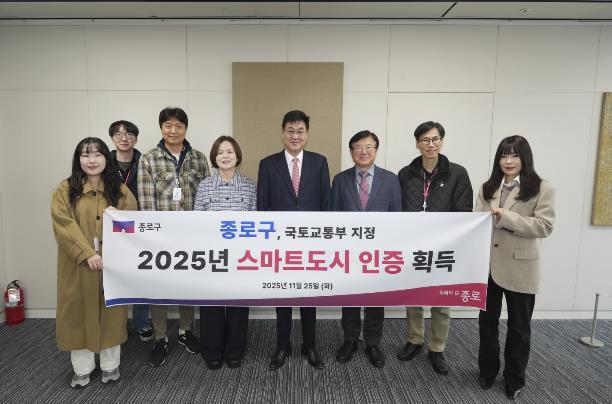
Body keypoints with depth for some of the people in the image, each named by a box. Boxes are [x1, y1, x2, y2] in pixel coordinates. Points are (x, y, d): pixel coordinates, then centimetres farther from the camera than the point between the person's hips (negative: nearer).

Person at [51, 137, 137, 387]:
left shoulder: (120, 190, 5)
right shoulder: (65, 190, 0)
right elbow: (64, 225, -10)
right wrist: (87, 254, -18)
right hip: (78, 263, 0)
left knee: (111, 312, 9)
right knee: (79, 312, 9)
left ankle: (110, 365, 27)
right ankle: (82, 369, 27)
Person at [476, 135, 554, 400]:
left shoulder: (542, 189, -6)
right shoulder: (488, 188, 7)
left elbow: (544, 226, -15)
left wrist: (506, 217, -24)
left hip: (520, 267, -3)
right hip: (488, 264, 4)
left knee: (519, 326, 13)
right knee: (487, 320, 16)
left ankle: (514, 379, 33)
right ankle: (487, 370, 36)